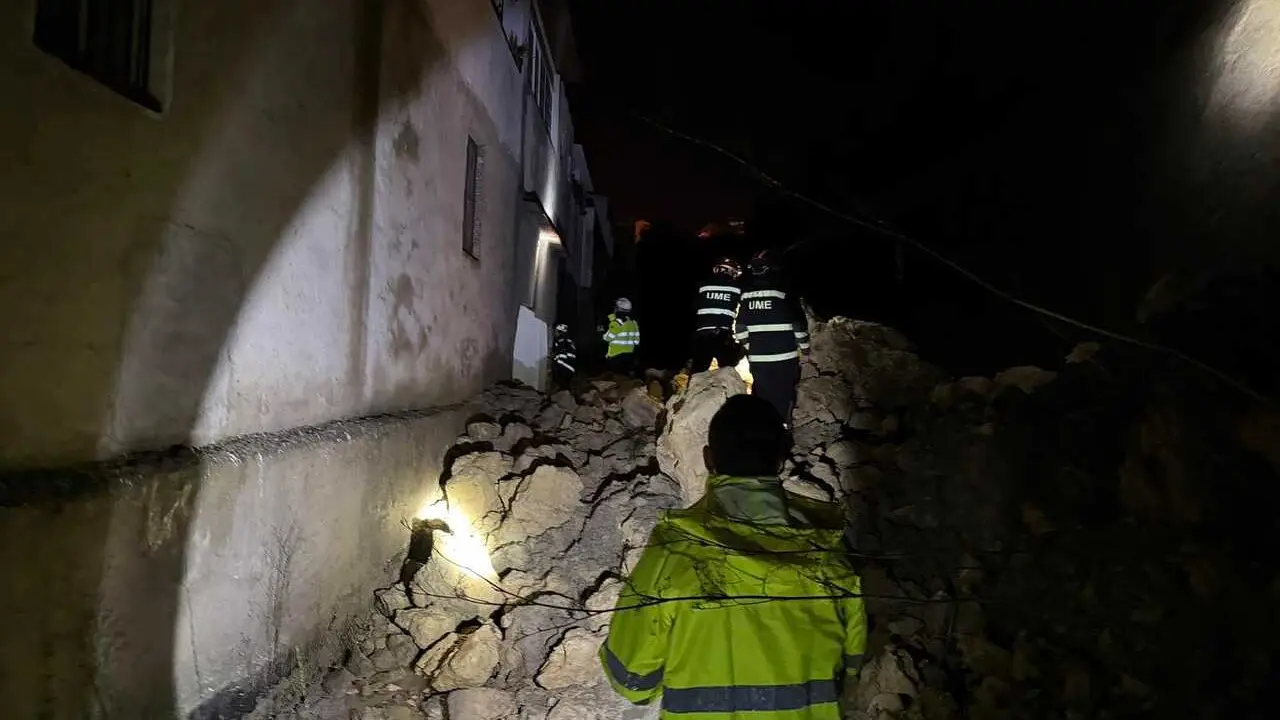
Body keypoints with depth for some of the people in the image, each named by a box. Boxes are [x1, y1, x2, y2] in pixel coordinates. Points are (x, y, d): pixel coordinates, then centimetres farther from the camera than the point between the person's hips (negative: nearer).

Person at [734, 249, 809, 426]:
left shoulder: (745, 293, 3)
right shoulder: (782, 289, -10)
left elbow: (740, 325, 9)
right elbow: (798, 321, -6)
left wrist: (747, 346, 22)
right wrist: (804, 345, 8)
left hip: (757, 357, 4)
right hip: (783, 355, -4)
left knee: (762, 394, 14)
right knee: (783, 396, 4)